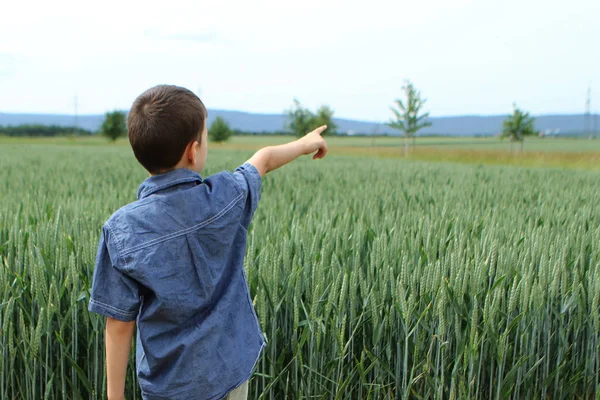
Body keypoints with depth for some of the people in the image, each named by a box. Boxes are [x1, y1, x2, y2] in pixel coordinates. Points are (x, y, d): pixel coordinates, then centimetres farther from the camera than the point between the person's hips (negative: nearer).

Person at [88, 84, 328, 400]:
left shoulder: (120, 230, -18)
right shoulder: (224, 199, -15)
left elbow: (119, 324, -11)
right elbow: (264, 159, 6)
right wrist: (305, 143, 25)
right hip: (229, 372, 1)